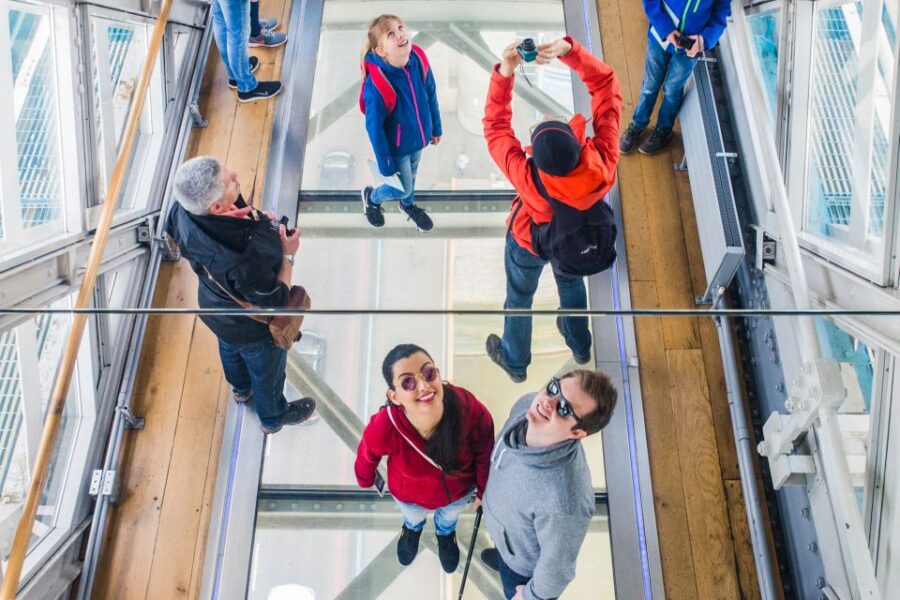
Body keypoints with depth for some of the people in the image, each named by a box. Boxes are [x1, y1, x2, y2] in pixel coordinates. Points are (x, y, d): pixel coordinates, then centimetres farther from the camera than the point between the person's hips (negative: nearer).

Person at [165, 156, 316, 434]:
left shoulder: (183, 211, -29)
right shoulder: (245, 256, -49)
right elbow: (276, 301, -32)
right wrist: (288, 254, -19)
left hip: (215, 306, 6)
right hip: (253, 328, -6)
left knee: (230, 349, 37)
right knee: (267, 370, 26)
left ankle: (241, 388, 71)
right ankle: (273, 417, 58)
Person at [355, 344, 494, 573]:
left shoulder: (469, 409, -42)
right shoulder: (383, 429, -44)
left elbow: (484, 453, -19)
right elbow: (367, 457, -17)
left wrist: (484, 491, -2)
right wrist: (366, 481, 4)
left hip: (459, 489, 1)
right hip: (410, 495, -1)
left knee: (450, 516, 37)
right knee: (413, 517, 36)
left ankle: (445, 533, 73)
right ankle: (413, 528, 74)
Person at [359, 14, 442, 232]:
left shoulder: (418, 60, -20)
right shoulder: (376, 85, -37)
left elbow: (431, 95, -3)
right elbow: (374, 127, -25)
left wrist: (436, 128, 10)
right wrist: (385, 165, -16)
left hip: (417, 139, 5)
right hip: (396, 147, -5)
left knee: (411, 176, 31)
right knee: (402, 188, 17)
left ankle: (408, 204, 64)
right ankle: (371, 198, 50)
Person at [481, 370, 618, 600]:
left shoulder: (564, 502, -50)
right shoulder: (525, 405, -29)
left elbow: (558, 565, -29)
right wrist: (486, 492, 14)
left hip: (526, 568, -5)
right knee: (503, 555, 39)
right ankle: (502, 557, 73)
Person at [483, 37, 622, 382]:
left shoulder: (528, 178, -47)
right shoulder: (604, 164, -41)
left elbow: (495, 127, -32)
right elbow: (606, 83, -33)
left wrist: (504, 74, -40)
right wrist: (570, 50, -42)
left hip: (530, 244, -3)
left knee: (520, 297, 27)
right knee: (571, 282, 34)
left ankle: (515, 362, 54)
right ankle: (580, 346, 61)